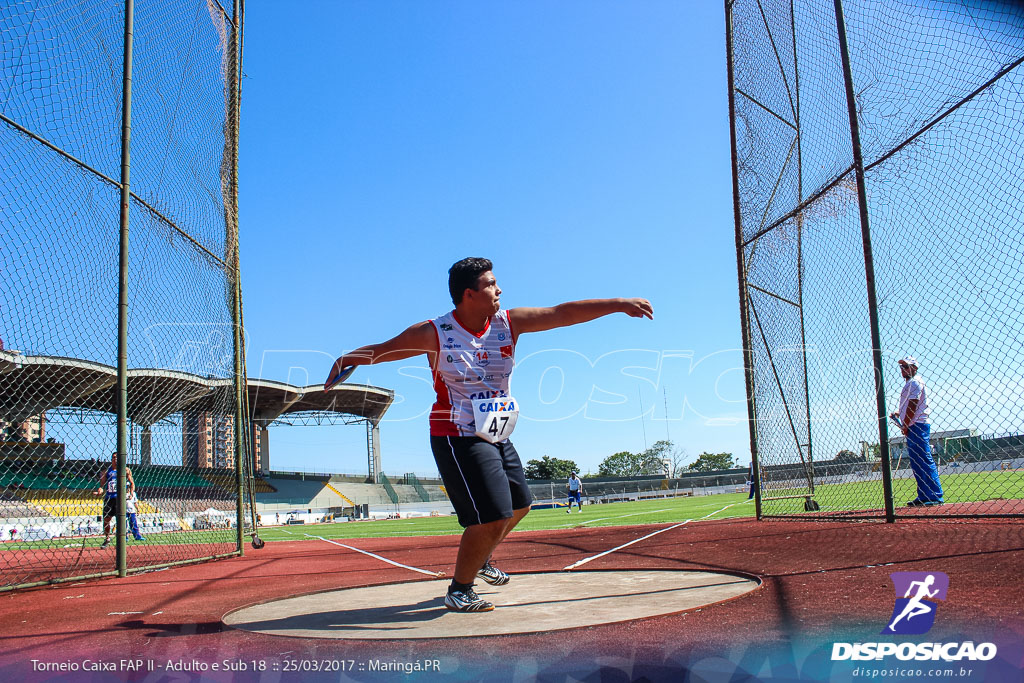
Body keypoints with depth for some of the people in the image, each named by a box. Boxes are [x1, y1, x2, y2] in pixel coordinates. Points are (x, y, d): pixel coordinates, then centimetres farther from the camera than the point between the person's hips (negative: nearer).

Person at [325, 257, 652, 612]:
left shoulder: (509, 323, -3)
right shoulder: (435, 334, -14)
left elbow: (563, 313, -5)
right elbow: (382, 349, -3)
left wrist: (618, 303, -9)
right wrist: (347, 358, -16)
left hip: (497, 437, 7)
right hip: (458, 439, -7)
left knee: (518, 506, 21)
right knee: (491, 518, -15)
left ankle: (480, 561, 46)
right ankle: (458, 590, 7)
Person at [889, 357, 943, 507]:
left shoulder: (915, 382, -8)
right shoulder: (909, 383, 23)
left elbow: (913, 405, -15)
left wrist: (905, 424, -15)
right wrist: (899, 414, 12)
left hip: (917, 425, -11)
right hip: (913, 427, 11)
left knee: (925, 461, -12)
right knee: (916, 463, 10)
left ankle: (935, 496, -13)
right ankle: (923, 496, 13)